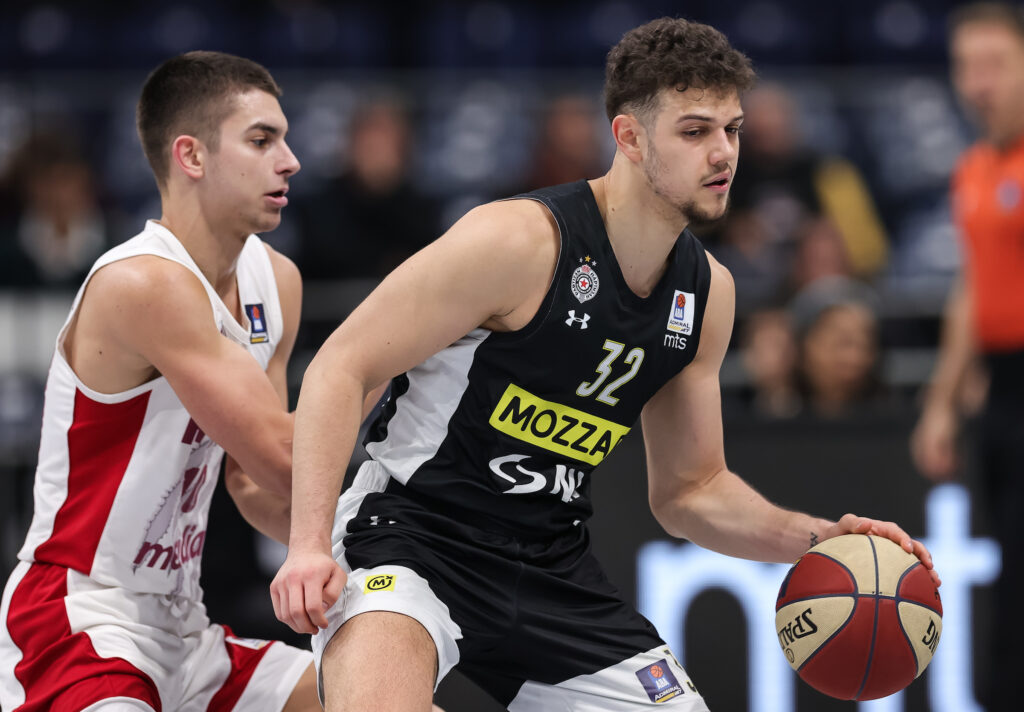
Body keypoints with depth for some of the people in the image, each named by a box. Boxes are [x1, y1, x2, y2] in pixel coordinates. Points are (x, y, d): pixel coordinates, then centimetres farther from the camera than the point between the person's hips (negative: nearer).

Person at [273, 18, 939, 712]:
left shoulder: (707, 291, 5)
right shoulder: (521, 239, -18)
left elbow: (690, 491, 16)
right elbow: (342, 368, -17)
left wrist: (816, 539, -2)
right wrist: (309, 543, -29)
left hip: (552, 567, 7)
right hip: (413, 526, -7)